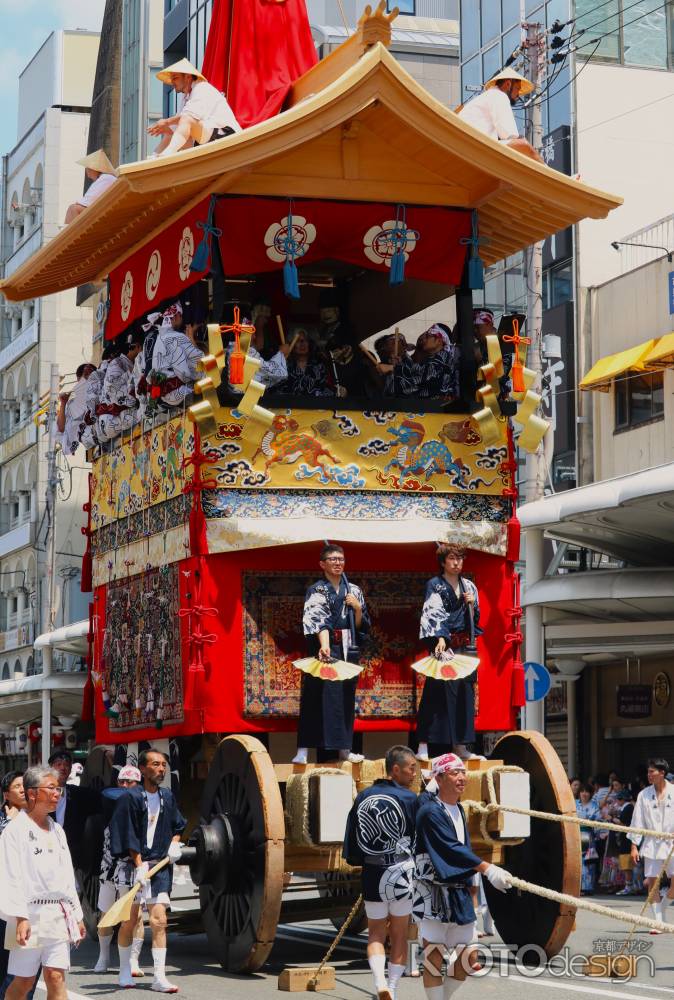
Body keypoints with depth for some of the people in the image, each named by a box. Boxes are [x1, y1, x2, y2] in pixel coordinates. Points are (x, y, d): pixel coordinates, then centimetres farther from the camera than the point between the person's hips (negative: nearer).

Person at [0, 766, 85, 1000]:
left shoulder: (57, 831, 16)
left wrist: (76, 915, 18)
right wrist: (20, 917, -19)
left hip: (59, 915, 6)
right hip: (31, 915, -6)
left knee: (56, 978, 0)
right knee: (24, 980, 0)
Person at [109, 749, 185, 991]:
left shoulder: (168, 797, 8)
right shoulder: (132, 798, -7)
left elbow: (177, 826, 23)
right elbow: (129, 836, -10)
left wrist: (174, 843, 5)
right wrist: (139, 865, -16)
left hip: (160, 866, 4)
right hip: (133, 865, -3)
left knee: (159, 921, -5)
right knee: (130, 921, 4)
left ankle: (159, 977, -6)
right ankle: (124, 971, 20)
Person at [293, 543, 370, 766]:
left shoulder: (353, 591, 12)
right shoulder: (316, 591, -2)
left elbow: (362, 626, 14)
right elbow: (318, 620, -19)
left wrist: (358, 608, -6)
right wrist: (324, 645, -35)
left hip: (348, 651, 5)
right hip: (324, 650, -5)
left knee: (346, 698, 7)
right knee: (315, 697, -9)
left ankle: (344, 749, 15)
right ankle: (303, 751, -12)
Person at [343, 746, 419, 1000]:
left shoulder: (362, 798, 4)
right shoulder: (410, 799, -9)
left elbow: (351, 838, 7)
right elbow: (420, 836, -5)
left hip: (372, 875, 3)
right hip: (402, 874, -3)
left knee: (376, 933, 13)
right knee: (399, 934, 11)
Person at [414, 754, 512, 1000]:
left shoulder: (458, 810, 14)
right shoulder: (430, 811, -14)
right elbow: (452, 850, -24)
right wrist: (486, 869, -31)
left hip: (459, 894, 8)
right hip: (433, 894, -8)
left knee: (467, 960, 8)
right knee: (434, 958, -4)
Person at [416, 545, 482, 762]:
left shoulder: (469, 587, 14)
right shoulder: (435, 585, -1)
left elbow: (475, 621, 16)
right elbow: (434, 614, -14)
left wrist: (472, 605, -4)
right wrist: (441, 639, -27)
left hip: (464, 647, 5)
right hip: (443, 646, -5)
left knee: (464, 693, 4)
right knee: (436, 693, -9)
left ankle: (459, 745, 9)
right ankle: (423, 745, -9)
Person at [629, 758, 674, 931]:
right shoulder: (644, 795, 4)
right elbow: (638, 821, 5)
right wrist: (634, 845, 2)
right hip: (652, 844, 1)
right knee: (652, 884, -3)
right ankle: (658, 922, 4)